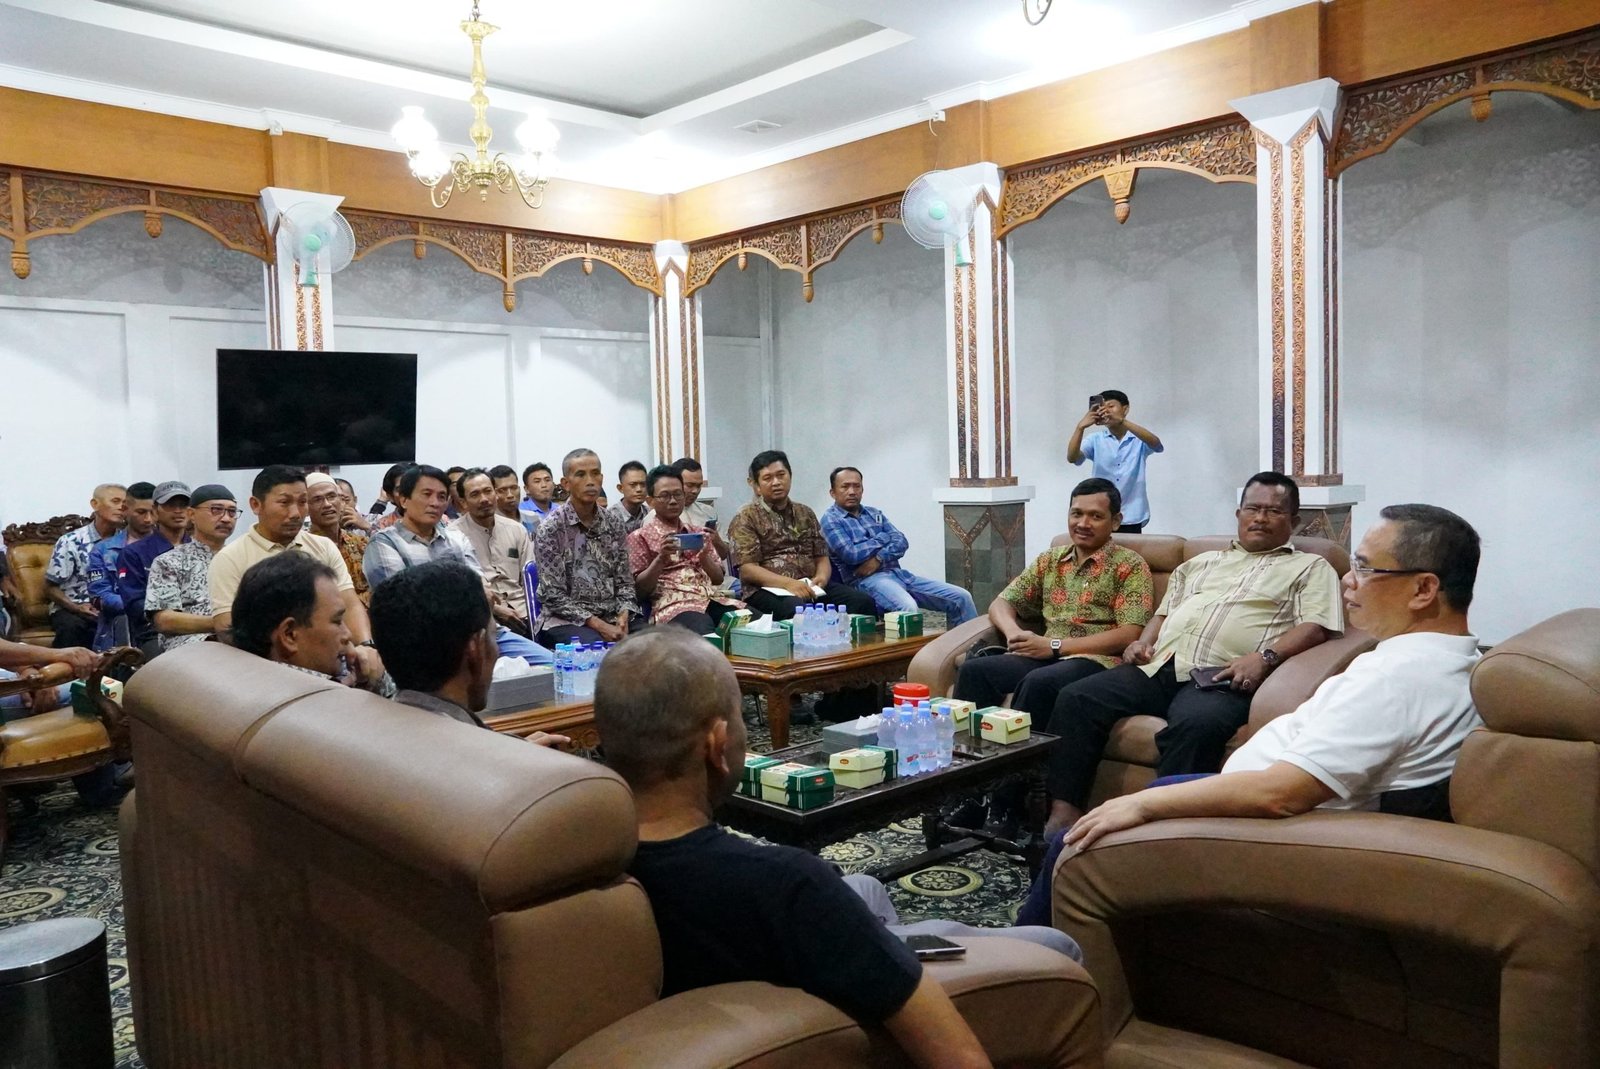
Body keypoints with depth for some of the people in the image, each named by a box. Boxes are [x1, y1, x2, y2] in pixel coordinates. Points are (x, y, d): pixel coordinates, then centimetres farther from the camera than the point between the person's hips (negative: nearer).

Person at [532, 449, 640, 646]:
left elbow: (624, 581, 10)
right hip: (565, 620, -5)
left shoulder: (614, 524, 7)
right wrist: (597, 624, -18)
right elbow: (553, 596, -10)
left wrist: (623, 616, -10)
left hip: (612, 617, 5)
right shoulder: (551, 528, -7)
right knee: (599, 646, -34)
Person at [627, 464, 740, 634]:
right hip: (673, 605, -5)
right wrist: (661, 558, -12)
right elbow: (640, 590, 2)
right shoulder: (640, 537, 10)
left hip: (712, 600, 5)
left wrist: (704, 554, -2)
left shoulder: (697, 533, 23)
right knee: (707, 636, -38)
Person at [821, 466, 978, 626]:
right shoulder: (830, 518, 2)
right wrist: (883, 538, 0)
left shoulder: (874, 513, 20)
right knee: (907, 607, -39)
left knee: (961, 597, -2)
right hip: (867, 579, -7)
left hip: (898, 573, 7)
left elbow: (901, 542, 7)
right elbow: (850, 554, -14)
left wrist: (879, 558, -12)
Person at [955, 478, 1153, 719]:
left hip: (1098, 660, -5)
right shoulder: (1050, 559, 19)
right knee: (975, 670, -23)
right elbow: (1001, 603, 18)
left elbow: (1129, 635, -8)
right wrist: (1014, 633, -7)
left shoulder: (1130, 566, 3)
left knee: (1039, 683, -36)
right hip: (1046, 657, 5)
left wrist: (1055, 645, -13)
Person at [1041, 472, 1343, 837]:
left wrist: (1265, 657, -16)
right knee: (1077, 699, -18)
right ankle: (1063, 812, -21)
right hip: (1159, 667, 5)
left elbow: (1316, 627, 2)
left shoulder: (1311, 568, 17)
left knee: (1194, 724, -40)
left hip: (1221, 679, -5)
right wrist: (1143, 642, 10)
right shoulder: (1202, 562, 33)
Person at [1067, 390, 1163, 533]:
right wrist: (1081, 427, -29)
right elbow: (1072, 458, -11)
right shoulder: (1095, 440, 5)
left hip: (1131, 519, -1)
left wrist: (1122, 421, -33)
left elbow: (1157, 445, -20)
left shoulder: (1138, 439, 3)